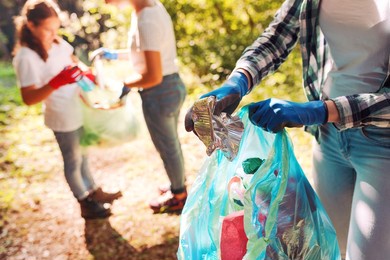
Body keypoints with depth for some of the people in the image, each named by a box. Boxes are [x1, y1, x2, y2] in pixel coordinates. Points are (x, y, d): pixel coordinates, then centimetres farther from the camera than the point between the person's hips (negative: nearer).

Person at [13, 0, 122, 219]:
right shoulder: (26, 57, -23)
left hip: (79, 111, 7)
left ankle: (94, 192, 44)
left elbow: (74, 62, 15)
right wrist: (56, 82, -41)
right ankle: (86, 204, 32)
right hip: (63, 118, -7)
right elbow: (29, 98, -27)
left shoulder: (58, 43, -3)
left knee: (82, 155, 24)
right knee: (73, 161, 12)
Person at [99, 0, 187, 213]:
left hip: (159, 93, -9)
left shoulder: (145, 21, -27)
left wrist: (126, 85, -11)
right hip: (172, 86, 9)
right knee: (171, 143, 26)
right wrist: (116, 55, 13)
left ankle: (178, 197, 35)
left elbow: (154, 76, -26)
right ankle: (178, 186, 47)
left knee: (166, 147, 13)